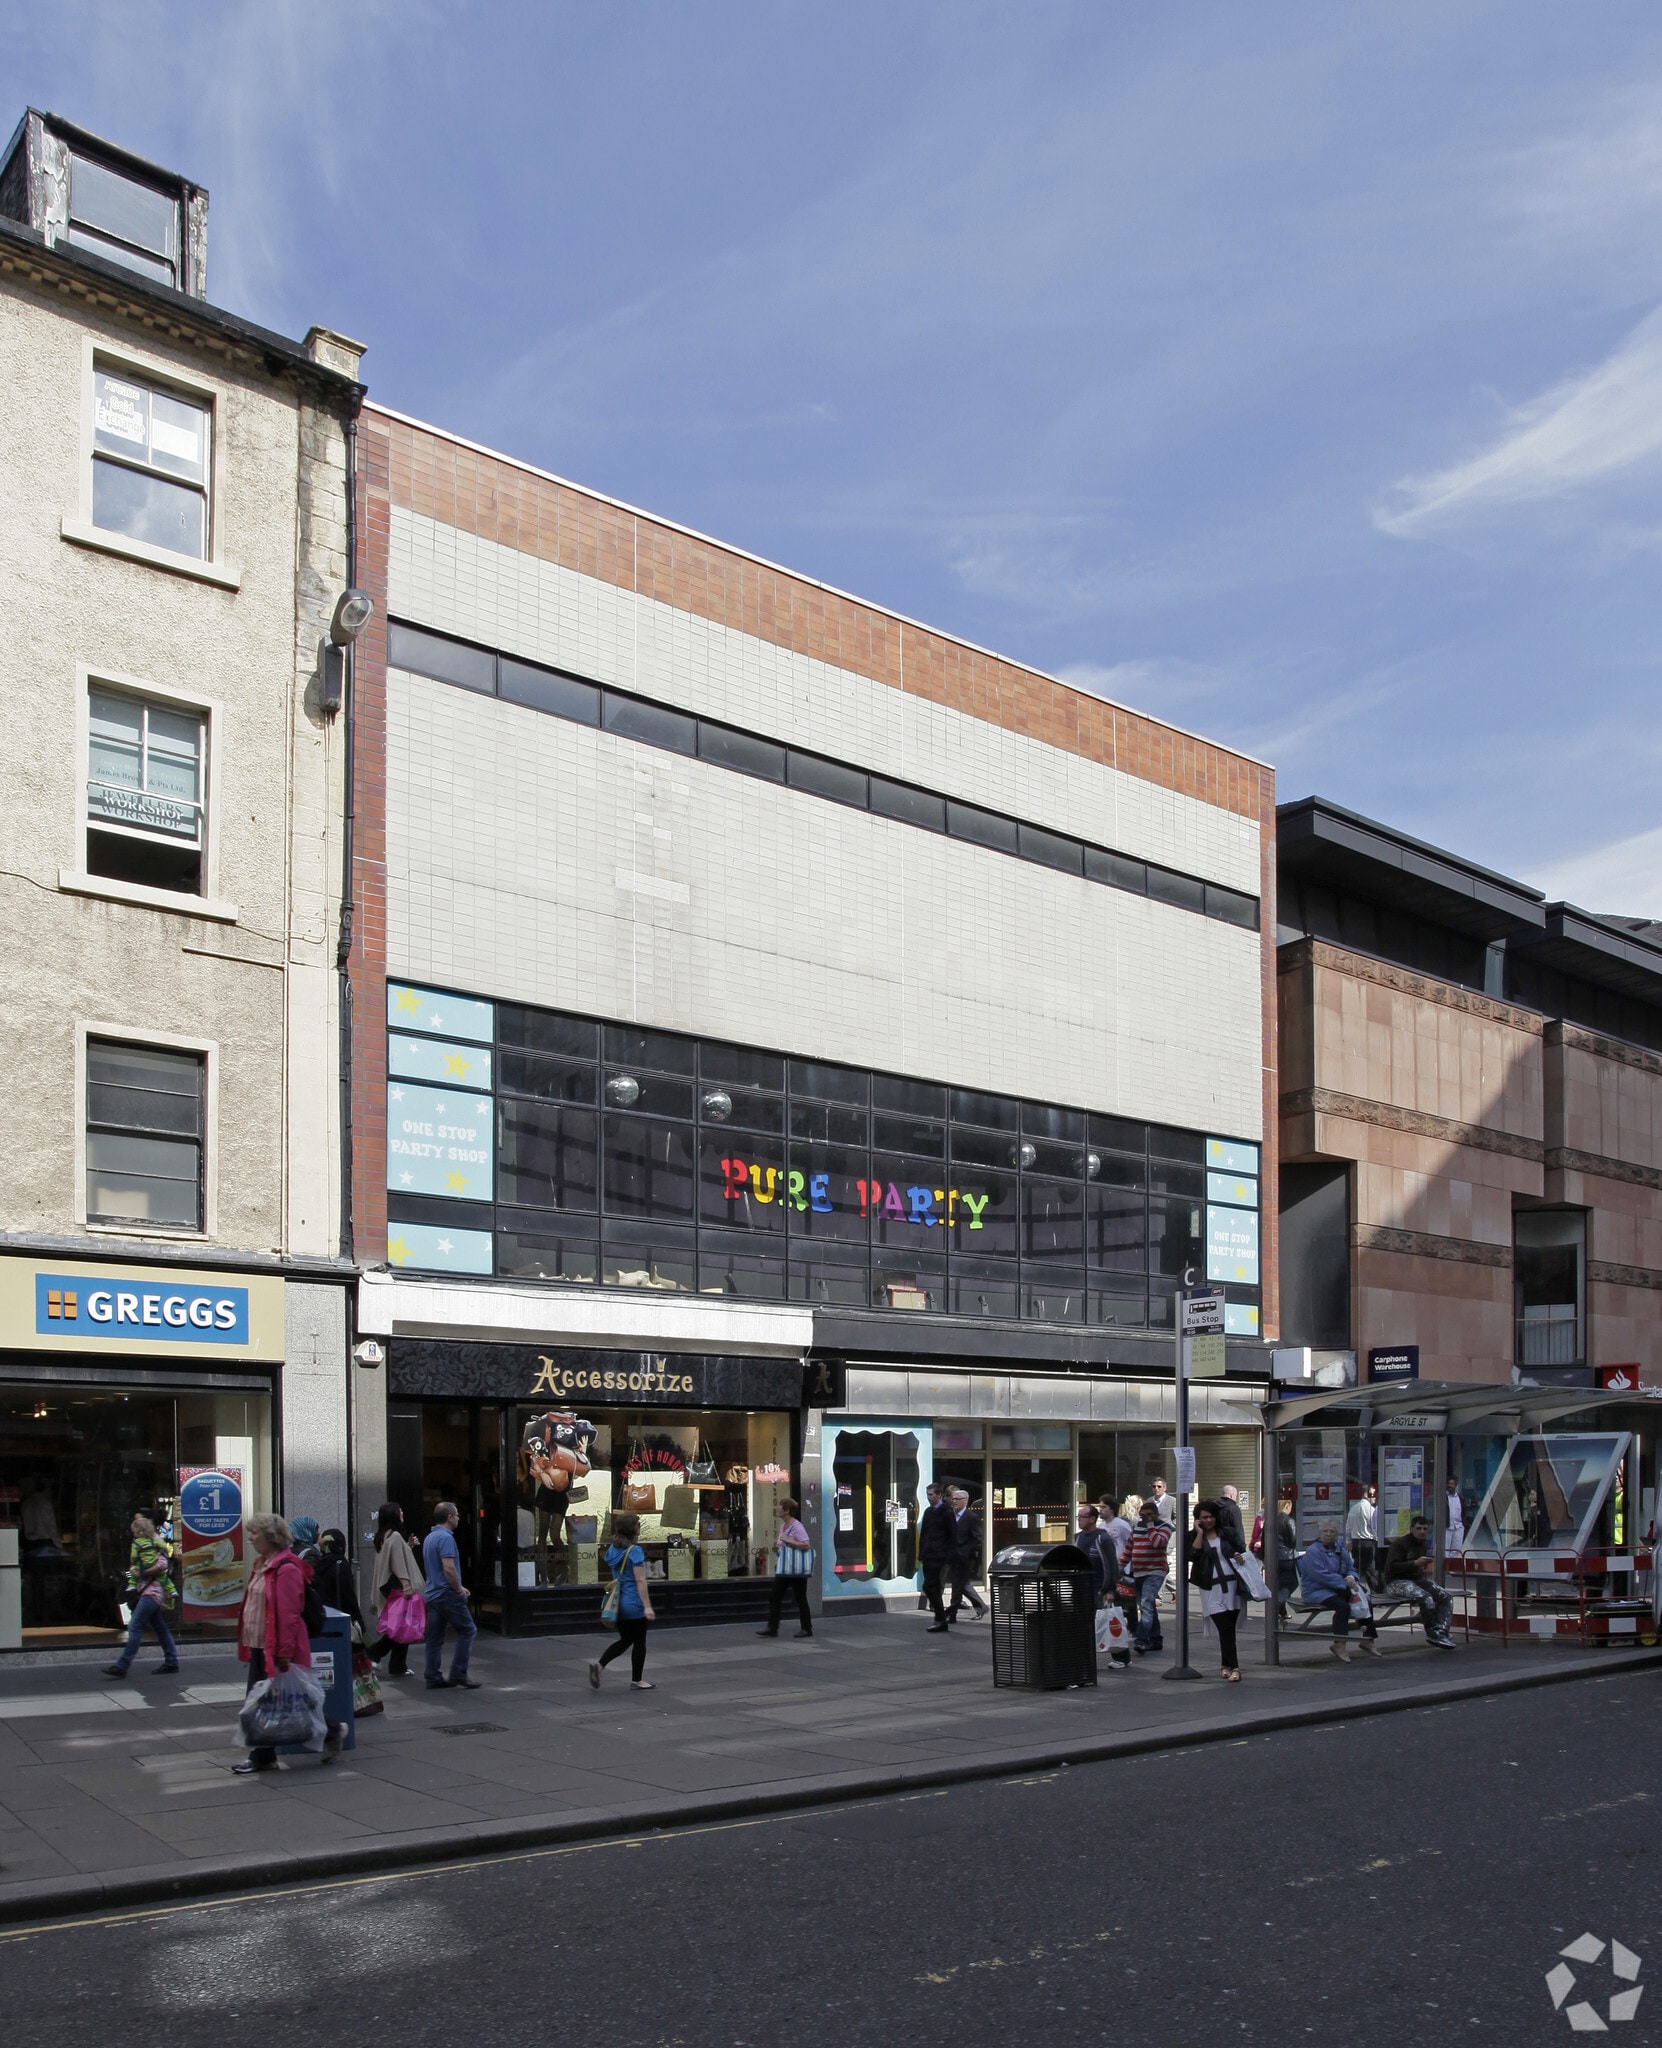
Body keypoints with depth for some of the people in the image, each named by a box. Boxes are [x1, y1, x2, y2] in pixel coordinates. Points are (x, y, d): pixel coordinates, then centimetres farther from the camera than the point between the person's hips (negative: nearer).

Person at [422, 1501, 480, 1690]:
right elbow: (449, 1568, -24)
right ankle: (458, 1674, -3)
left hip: (432, 1594, 9)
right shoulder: (445, 1537, -16)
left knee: (435, 1637, 9)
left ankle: (434, 1677, 10)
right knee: (467, 1631, -1)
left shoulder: (430, 1537, 15)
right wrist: (459, 1588, -10)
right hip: (447, 1594, -9)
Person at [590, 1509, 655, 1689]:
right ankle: (636, 1681, 17)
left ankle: (599, 1664, -2)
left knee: (625, 1640, 18)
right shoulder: (635, 1551, -17)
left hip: (618, 1602, 7)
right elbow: (640, 1581, -20)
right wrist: (647, 1606, -20)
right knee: (639, 1642, 9)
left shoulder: (612, 1549, 5)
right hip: (634, 1605, -7)